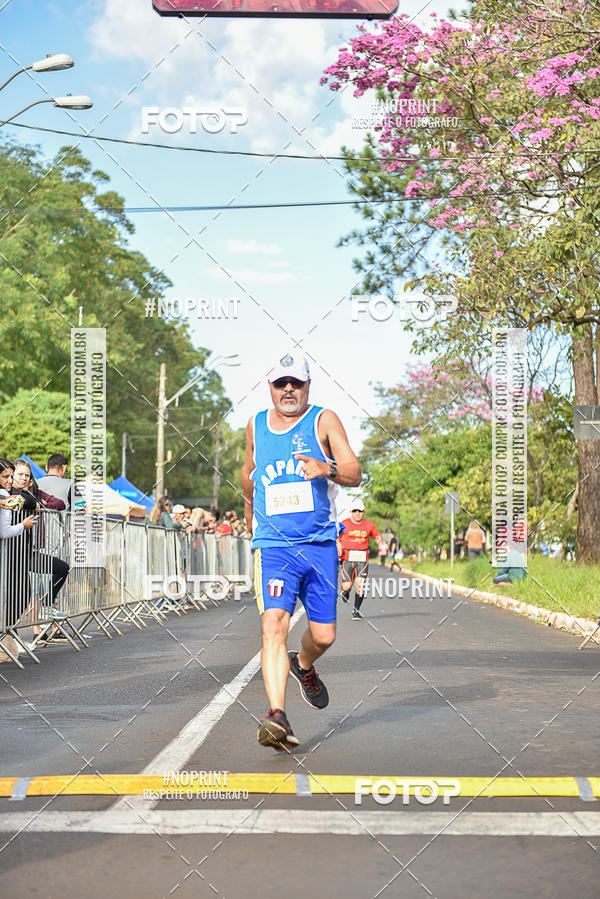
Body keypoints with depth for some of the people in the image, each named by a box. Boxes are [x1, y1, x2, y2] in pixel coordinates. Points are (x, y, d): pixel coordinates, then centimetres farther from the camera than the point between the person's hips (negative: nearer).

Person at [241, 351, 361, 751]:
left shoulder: (324, 420, 1)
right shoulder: (256, 426, 10)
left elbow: (355, 474, -8)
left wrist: (328, 469, -28)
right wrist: (249, 512, 39)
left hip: (320, 545, 0)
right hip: (273, 547, 0)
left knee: (324, 635, 5)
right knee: (274, 623, -21)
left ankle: (303, 666, 41)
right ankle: (278, 718, -27)